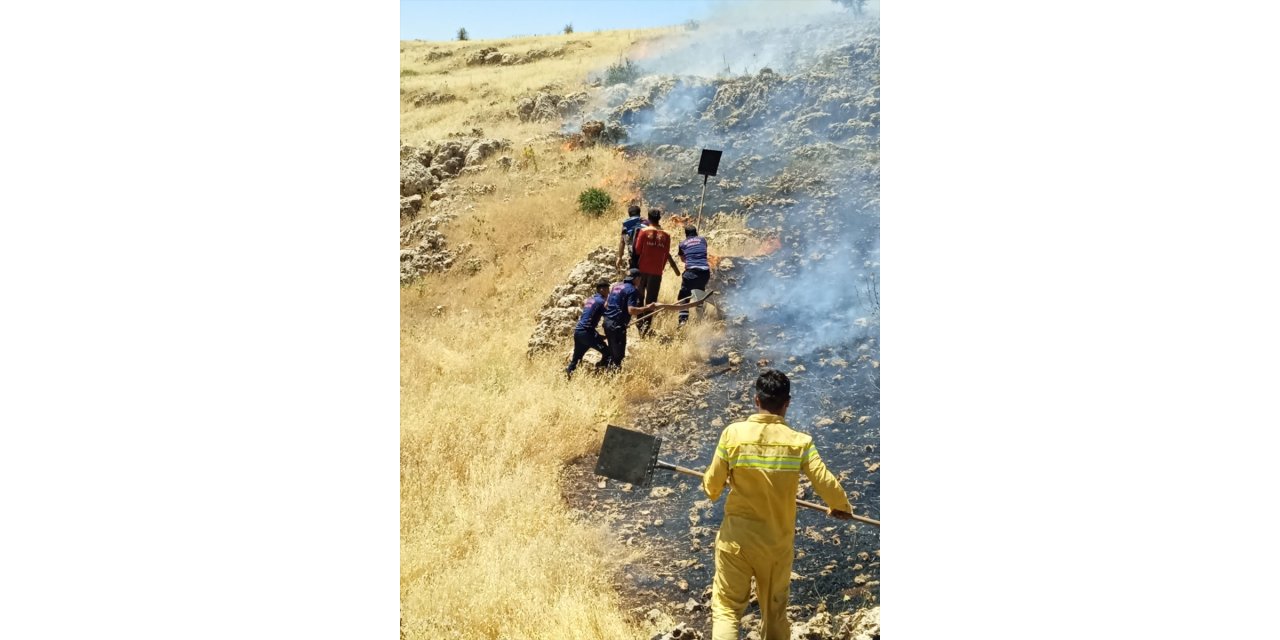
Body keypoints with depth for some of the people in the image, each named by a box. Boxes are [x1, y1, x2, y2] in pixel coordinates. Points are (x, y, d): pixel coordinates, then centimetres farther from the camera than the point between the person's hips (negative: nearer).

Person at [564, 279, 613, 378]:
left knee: (576, 358, 16)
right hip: (587, 332, -9)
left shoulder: (589, 299, 18)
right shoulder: (601, 301, -8)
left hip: (578, 331, 9)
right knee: (607, 353, -5)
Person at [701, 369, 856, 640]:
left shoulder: (733, 433, -12)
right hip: (778, 541, 1)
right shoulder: (800, 442, -12)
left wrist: (710, 488, 19)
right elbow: (826, 484, -9)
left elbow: (712, 486, -6)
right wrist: (842, 507, 14)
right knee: (775, 611, 17)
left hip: (736, 538, -1)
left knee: (726, 607, 7)